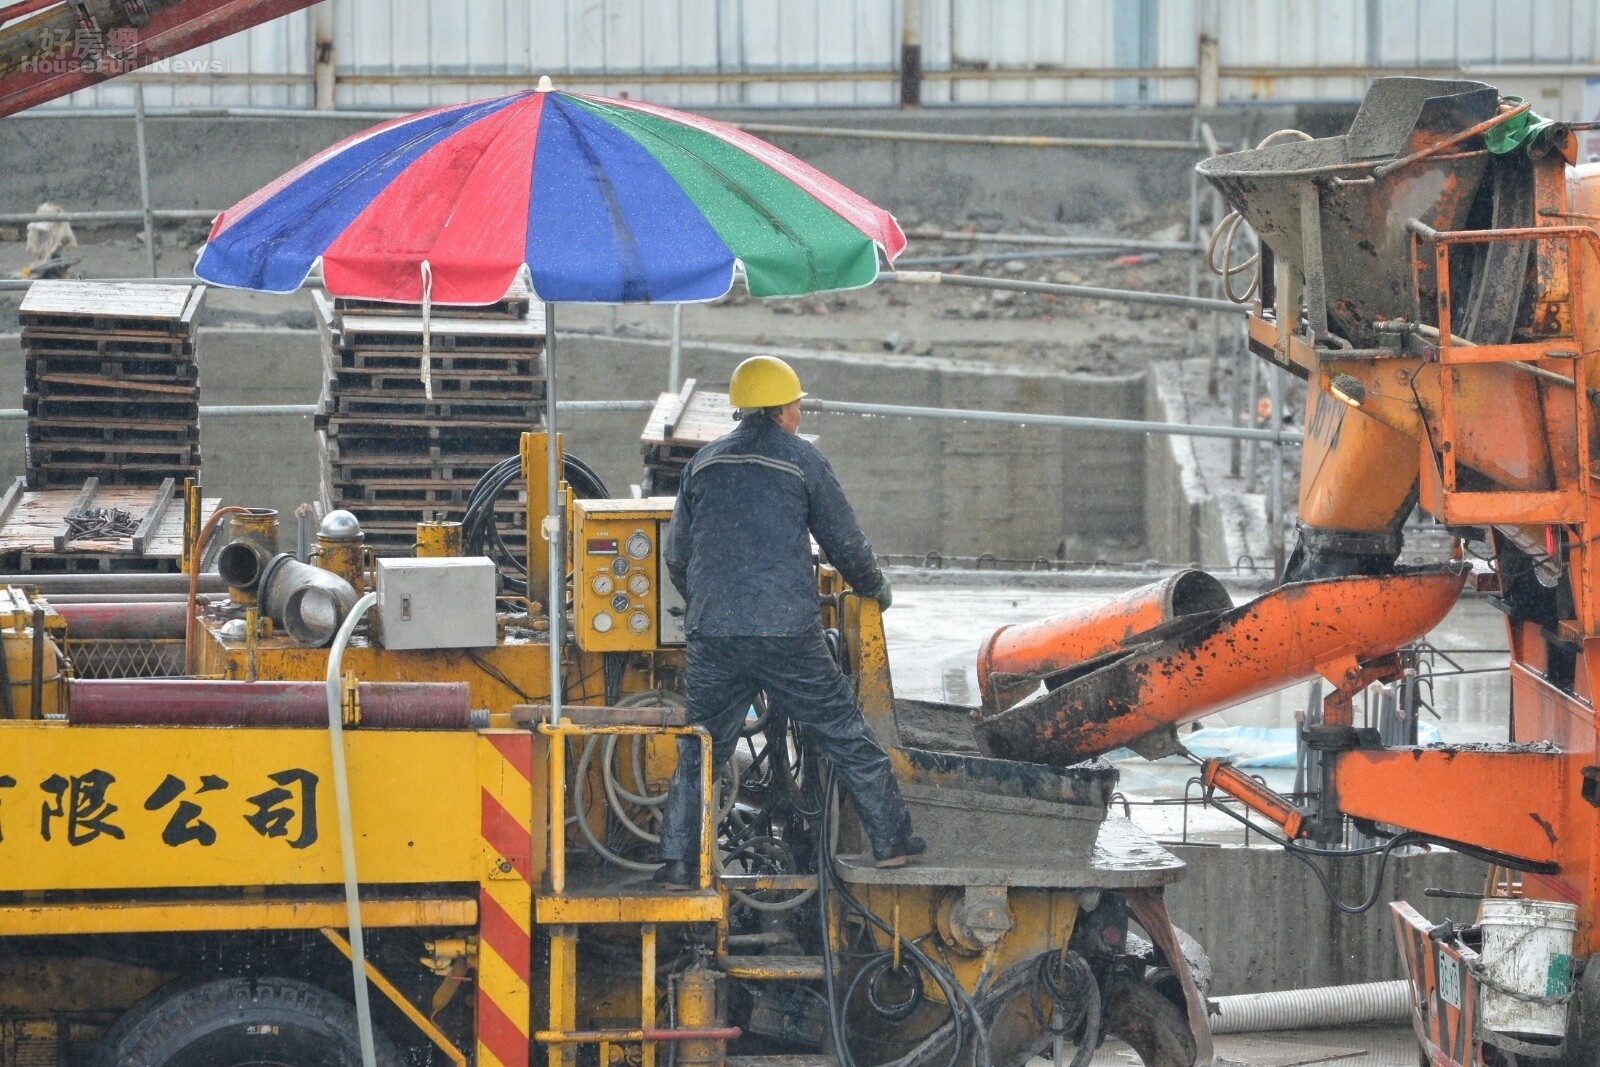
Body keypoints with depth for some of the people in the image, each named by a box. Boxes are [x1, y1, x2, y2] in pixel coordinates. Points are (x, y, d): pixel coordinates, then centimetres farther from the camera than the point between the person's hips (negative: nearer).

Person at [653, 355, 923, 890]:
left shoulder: (705, 463, 12)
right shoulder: (802, 459, 1)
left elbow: (676, 555, 19)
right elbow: (845, 541, 5)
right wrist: (875, 589, 24)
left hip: (712, 633, 3)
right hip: (787, 634, -3)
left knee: (699, 750, 10)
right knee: (846, 735, 8)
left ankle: (677, 861, 4)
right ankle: (890, 840, 12)